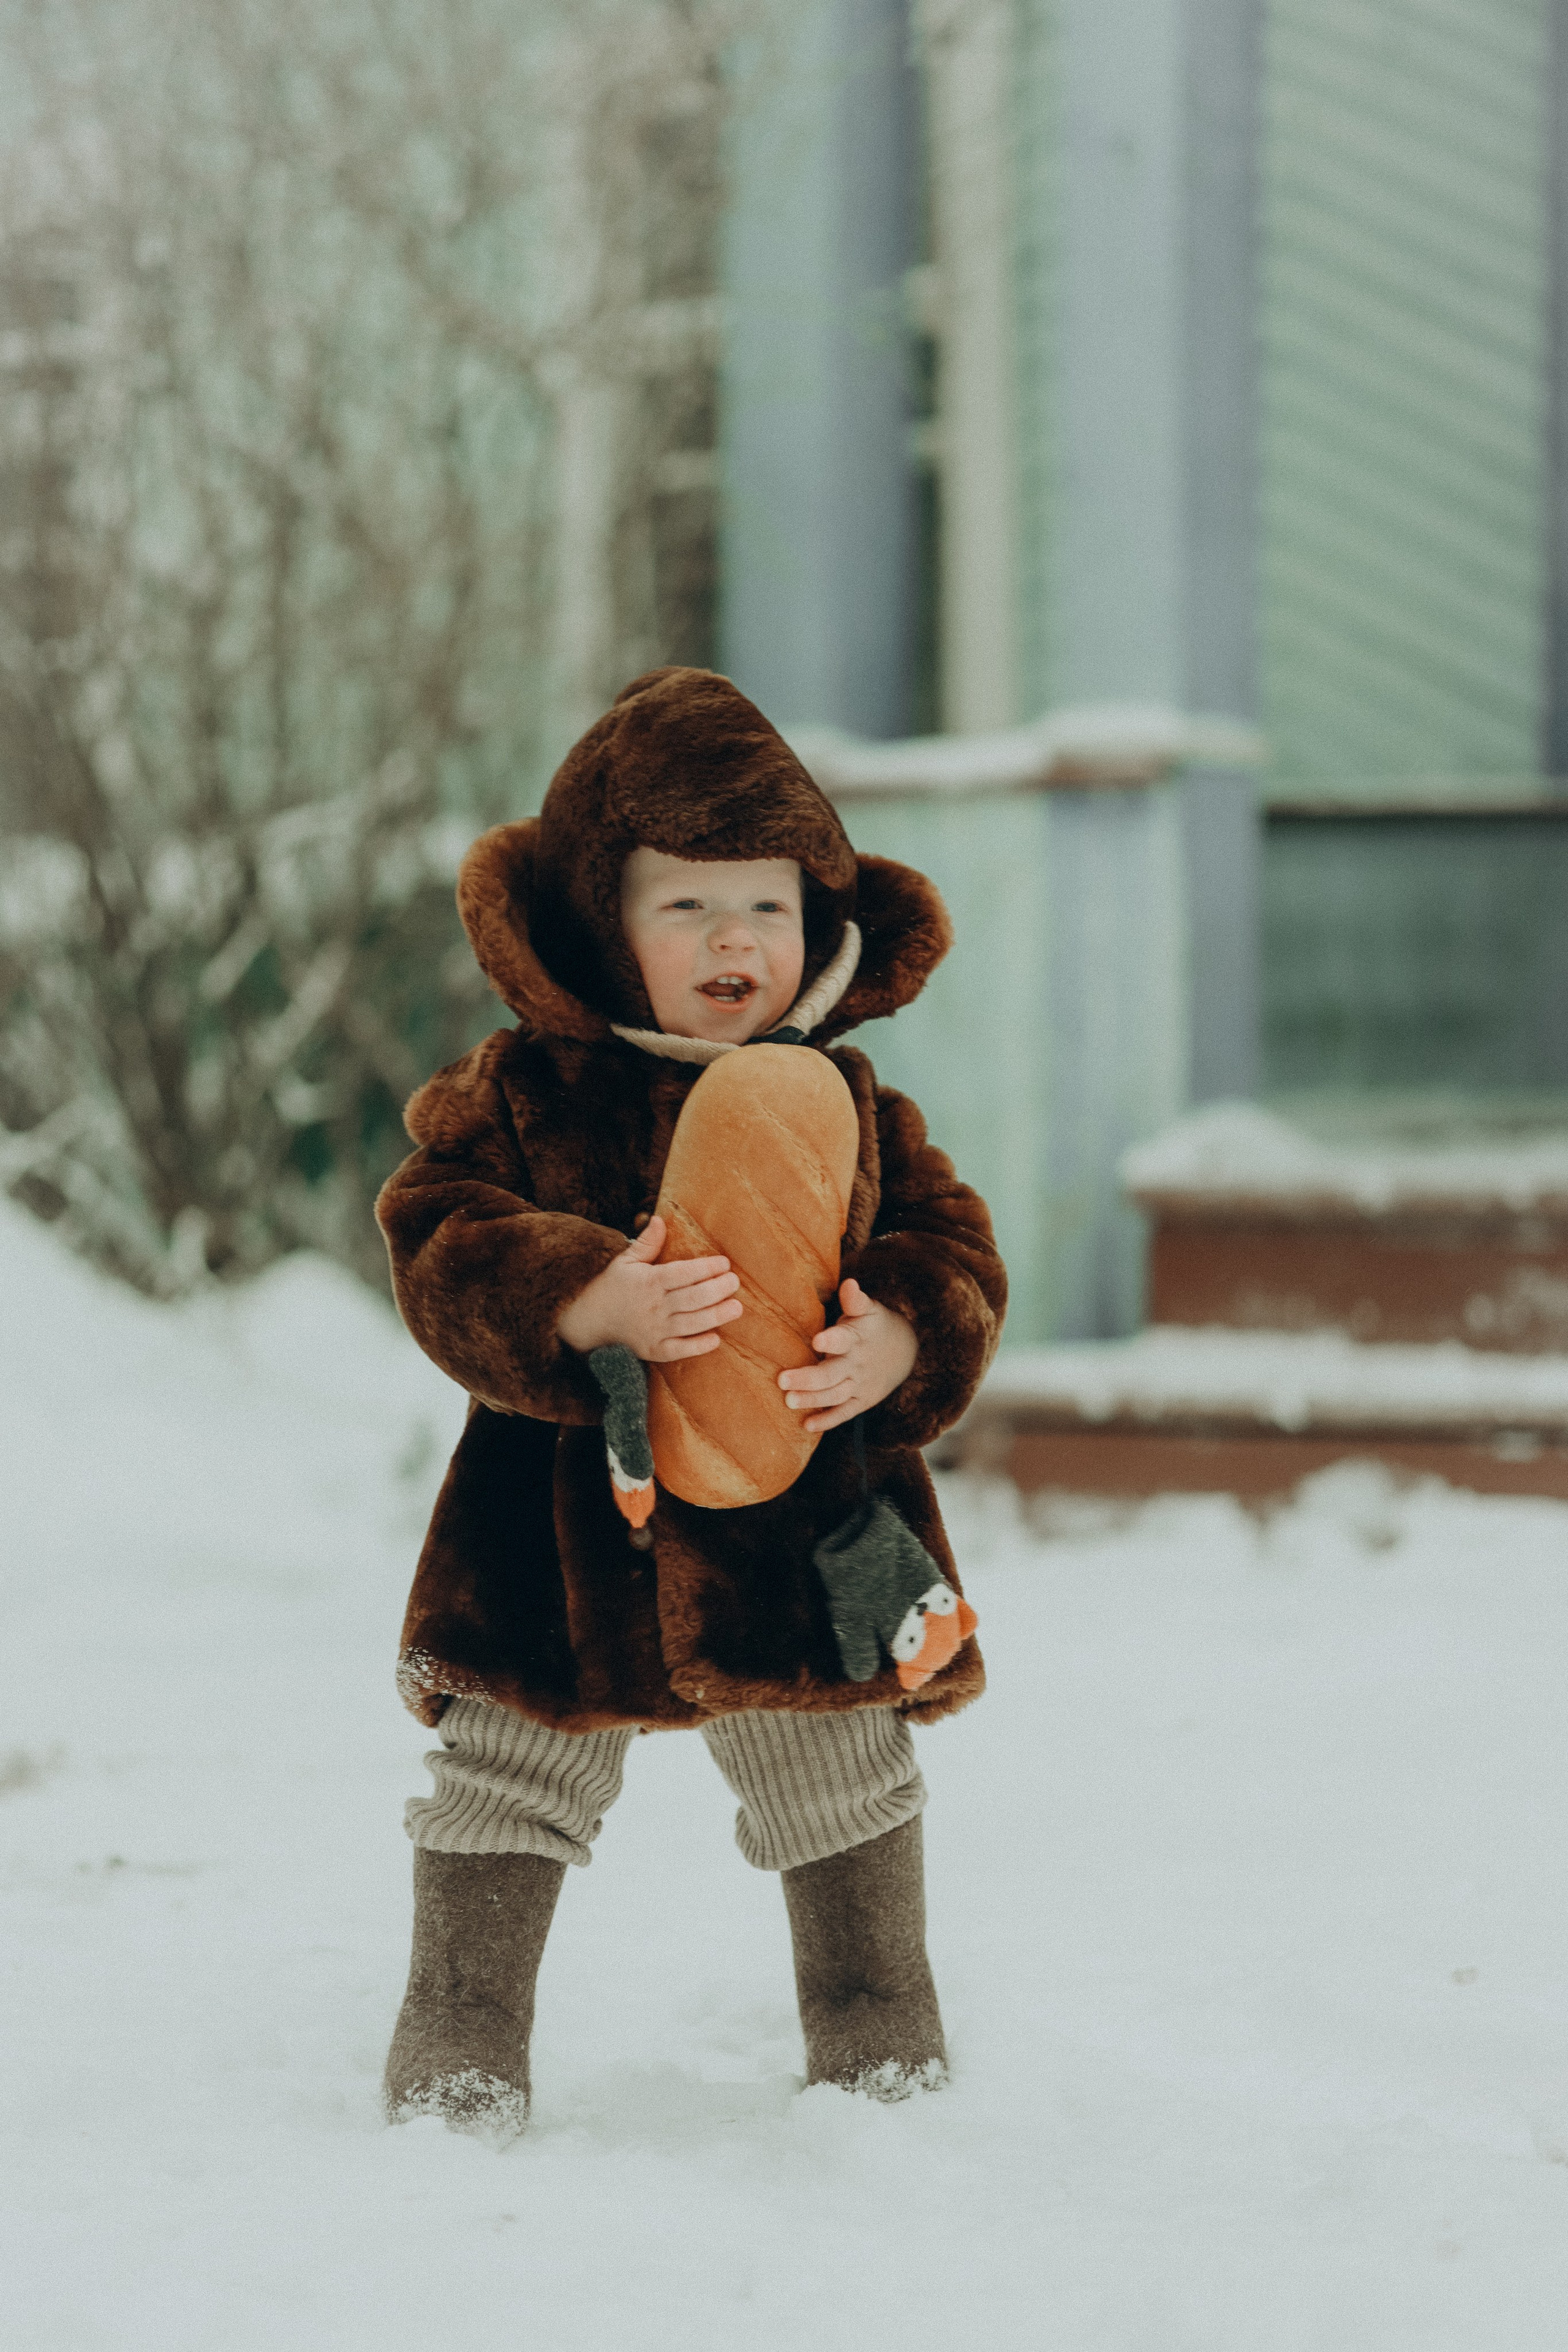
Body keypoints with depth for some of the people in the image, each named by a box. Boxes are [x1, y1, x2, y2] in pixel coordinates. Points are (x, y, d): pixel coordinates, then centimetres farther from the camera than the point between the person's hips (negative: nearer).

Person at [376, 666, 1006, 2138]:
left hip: (800, 1539, 2)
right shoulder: (520, 1092, -6)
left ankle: (880, 2045, 32)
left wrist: (898, 1346, -22)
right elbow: (439, 1253, -13)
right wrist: (589, 1305, -30)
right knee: (508, 1794, 4)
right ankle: (457, 2054, 18)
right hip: (571, 1530, -2)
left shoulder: (851, 1107, 2)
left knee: (841, 1797, 15)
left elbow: (955, 1254, 1)